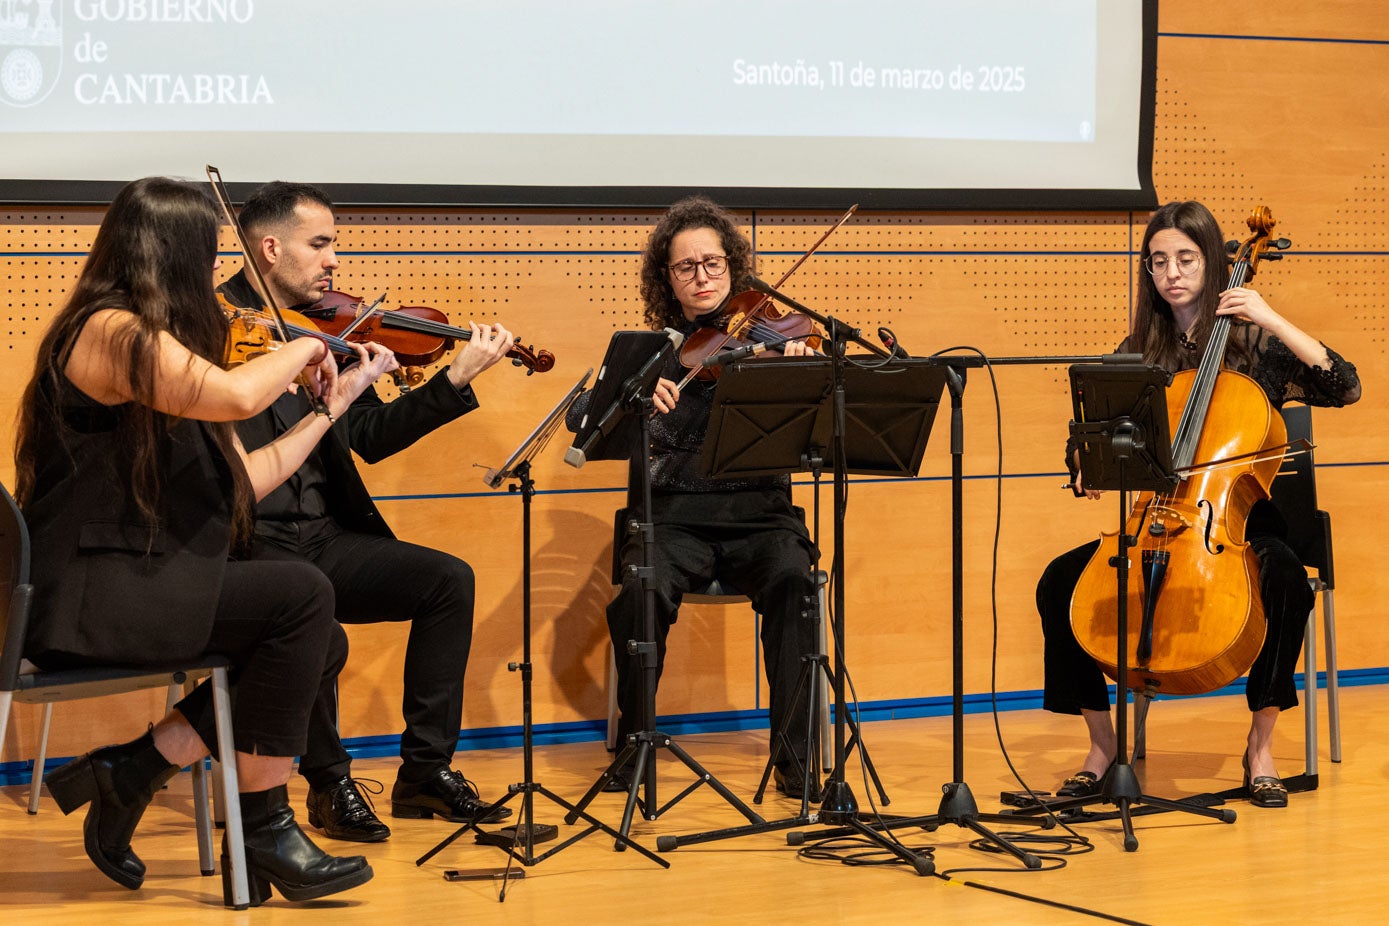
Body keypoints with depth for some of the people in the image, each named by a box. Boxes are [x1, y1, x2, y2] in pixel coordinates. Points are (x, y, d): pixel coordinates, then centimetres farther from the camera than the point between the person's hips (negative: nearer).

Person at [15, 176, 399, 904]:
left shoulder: (153, 342, 18)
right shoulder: (111, 332, -12)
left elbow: (242, 482, 16)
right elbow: (237, 395, -28)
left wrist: (331, 406, 18)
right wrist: (301, 348, -9)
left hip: (122, 585, 10)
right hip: (84, 597, -10)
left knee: (322, 646, -3)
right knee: (300, 595, -20)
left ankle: (133, 768, 0)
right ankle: (266, 829, -11)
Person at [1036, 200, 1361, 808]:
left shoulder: (1254, 344, 0)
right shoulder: (1139, 353, 9)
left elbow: (1344, 388, -13)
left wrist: (1272, 321, -17)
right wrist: (1088, 466, -15)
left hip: (1241, 523, -3)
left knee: (1284, 575, -36)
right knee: (1059, 581, -21)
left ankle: (1261, 744, -18)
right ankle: (1103, 743, -6)